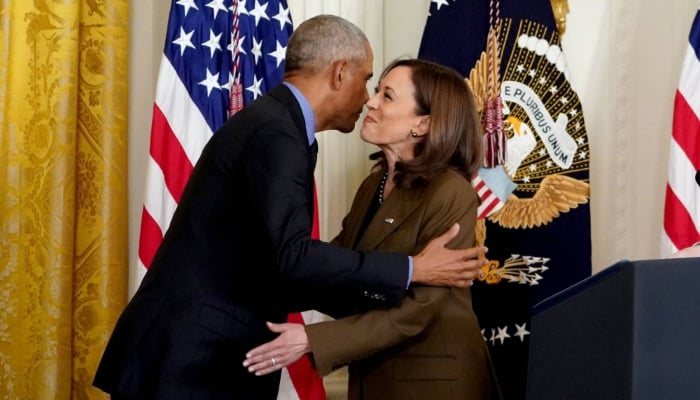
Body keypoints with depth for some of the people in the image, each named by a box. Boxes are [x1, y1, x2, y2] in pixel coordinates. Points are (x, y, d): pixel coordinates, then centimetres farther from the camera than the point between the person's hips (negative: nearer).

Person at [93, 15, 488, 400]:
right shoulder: (275, 132, -17)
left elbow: (275, 272, 14)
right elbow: (294, 257, -26)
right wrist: (412, 269, -19)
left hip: (199, 351, 9)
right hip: (188, 358, -9)